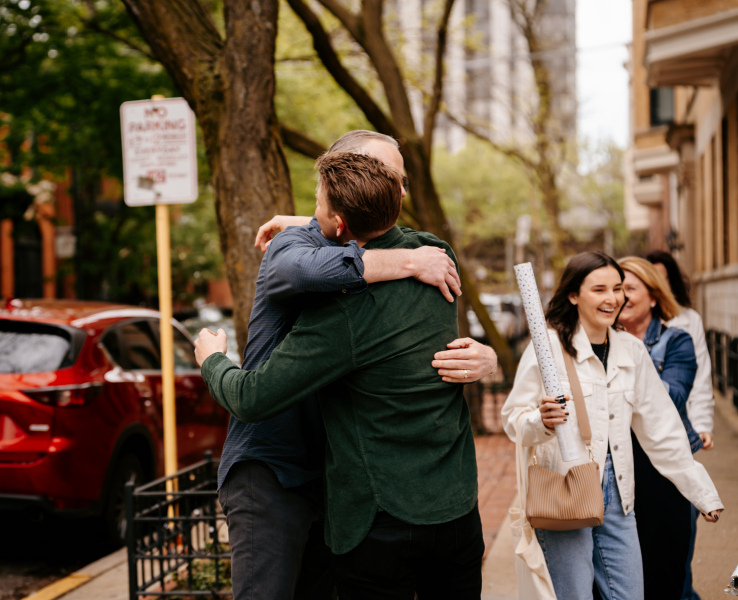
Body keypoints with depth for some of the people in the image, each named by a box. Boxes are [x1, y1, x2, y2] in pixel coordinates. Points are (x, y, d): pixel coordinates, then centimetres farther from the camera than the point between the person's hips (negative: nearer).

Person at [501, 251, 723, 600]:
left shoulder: (632, 351, 11)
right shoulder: (548, 346, -7)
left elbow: (661, 430, 16)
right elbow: (512, 420, -6)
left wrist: (703, 493, 17)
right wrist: (540, 421, -28)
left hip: (616, 496, 5)